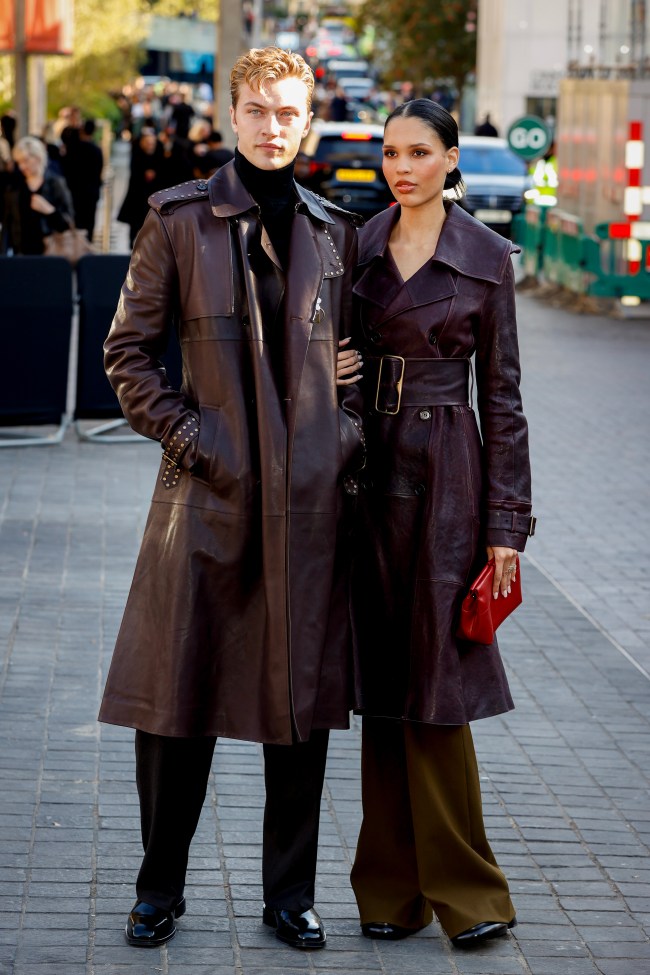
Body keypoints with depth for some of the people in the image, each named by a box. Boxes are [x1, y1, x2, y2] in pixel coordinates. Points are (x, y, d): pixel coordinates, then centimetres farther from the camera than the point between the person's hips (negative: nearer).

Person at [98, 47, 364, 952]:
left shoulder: (334, 231, 9)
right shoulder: (179, 220, 1)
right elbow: (129, 350, 2)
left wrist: (347, 436, 3)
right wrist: (186, 435, -7)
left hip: (310, 497, 2)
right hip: (209, 491, -2)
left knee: (303, 701, 6)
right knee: (178, 698, 3)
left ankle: (290, 894, 19)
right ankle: (161, 888, 19)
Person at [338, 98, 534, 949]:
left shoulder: (486, 257, -2)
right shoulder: (356, 247, 8)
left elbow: (502, 395, -2)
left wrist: (507, 523, -5)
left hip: (445, 478, -4)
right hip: (368, 472, 4)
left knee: (435, 679, -5)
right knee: (381, 678, 7)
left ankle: (465, 890, 6)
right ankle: (393, 888, 15)